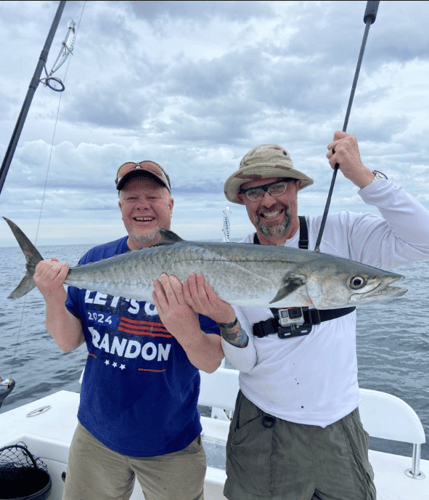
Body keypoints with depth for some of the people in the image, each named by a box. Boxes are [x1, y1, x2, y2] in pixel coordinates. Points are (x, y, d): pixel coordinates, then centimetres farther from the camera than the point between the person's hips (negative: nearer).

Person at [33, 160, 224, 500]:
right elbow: (69, 342, -3)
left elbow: (211, 363, -19)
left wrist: (187, 331, -40)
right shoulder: (96, 260, -5)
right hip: (96, 435, 3)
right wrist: (54, 300, -22)